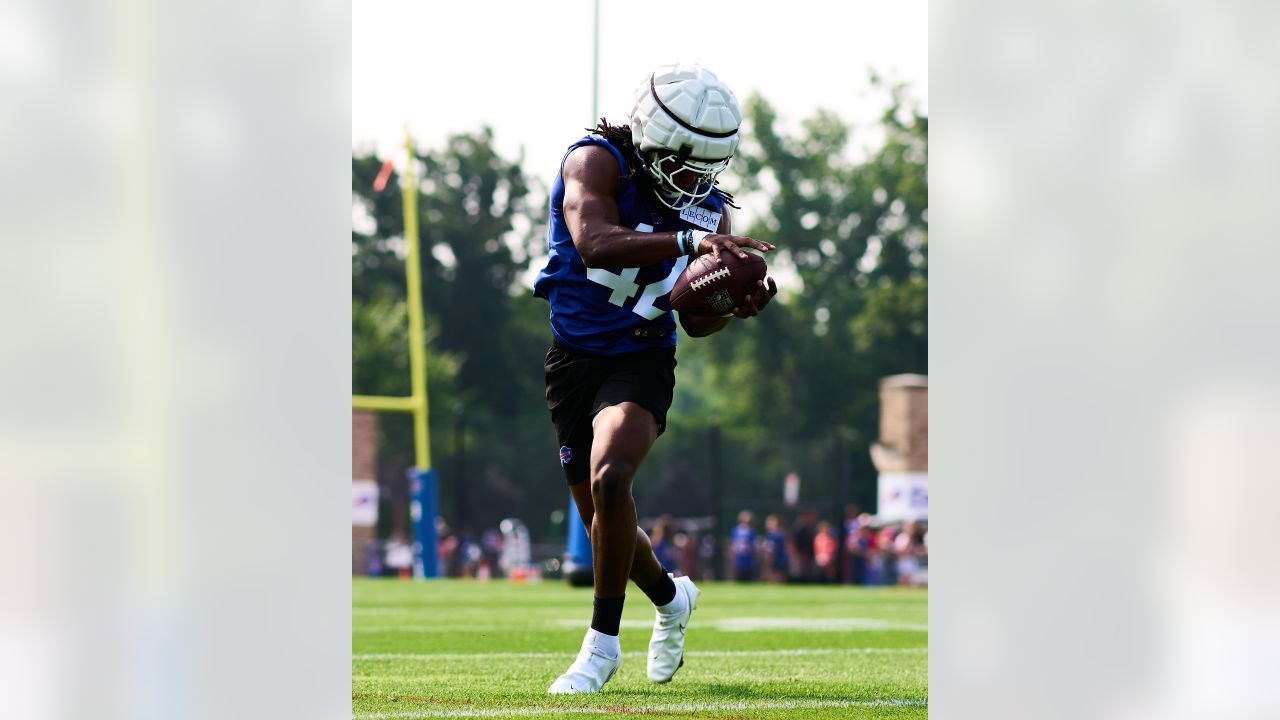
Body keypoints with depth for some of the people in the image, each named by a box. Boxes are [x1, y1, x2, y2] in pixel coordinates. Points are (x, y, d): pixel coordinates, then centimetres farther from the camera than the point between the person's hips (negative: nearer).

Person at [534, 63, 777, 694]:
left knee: (609, 477, -28)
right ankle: (671, 598, 41)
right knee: (603, 521, 10)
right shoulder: (595, 162, -15)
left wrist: (736, 305, -19)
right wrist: (690, 241, -46)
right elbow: (594, 241, -36)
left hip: (641, 362, 0)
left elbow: (696, 321, 4)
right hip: (574, 358, 0)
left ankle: (602, 642, -17)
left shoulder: (707, 207, -2)